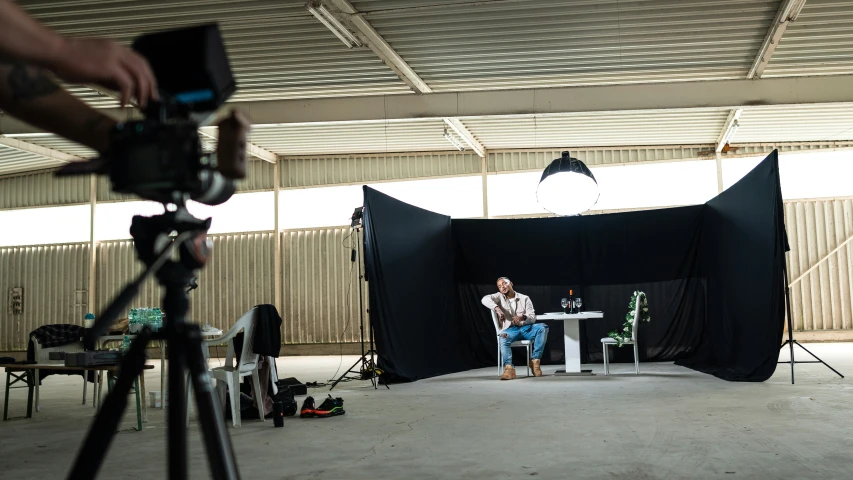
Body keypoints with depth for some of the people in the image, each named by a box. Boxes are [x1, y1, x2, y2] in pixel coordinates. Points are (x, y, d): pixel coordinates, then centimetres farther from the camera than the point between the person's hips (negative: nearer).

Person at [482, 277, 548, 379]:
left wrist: (523, 317, -21)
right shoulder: (499, 297, 11)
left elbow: (533, 318, 3)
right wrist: (497, 308, -28)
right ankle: (509, 368, -49)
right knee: (503, 338, -36)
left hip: (526, 328, 2)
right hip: (510, 329, -1)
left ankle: (535, 360, -24)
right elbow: (485, 299, -11)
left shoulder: (525, 298, 13)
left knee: (542, 327, -27)